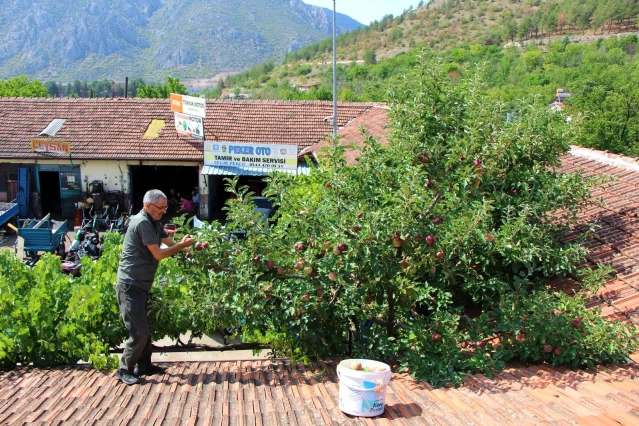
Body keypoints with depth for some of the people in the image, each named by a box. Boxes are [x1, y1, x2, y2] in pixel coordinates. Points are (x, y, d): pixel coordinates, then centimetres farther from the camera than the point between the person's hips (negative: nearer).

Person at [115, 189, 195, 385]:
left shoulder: (153, 223, 15)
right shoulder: (142, 222, -16)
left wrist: (184, 243, -5)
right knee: (140, 331, -8)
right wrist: (182, 245, -9)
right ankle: (125, 370, 5)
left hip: (140, 285, 10)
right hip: (130, 285, -10)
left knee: (145, 328, 16)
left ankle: (144, 365, 27)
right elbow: (158, 254, -17)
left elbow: (169, 243, 12)